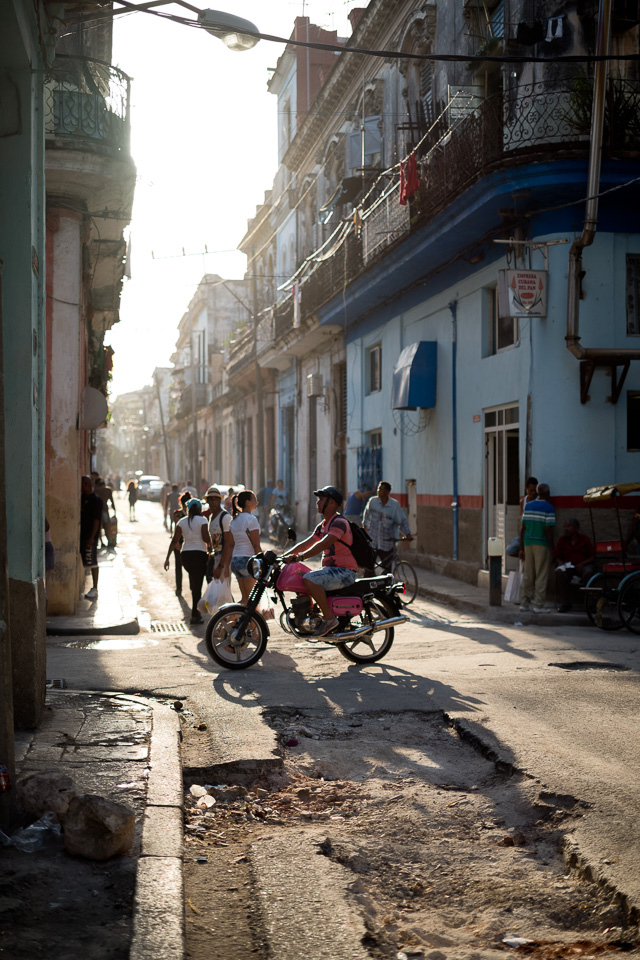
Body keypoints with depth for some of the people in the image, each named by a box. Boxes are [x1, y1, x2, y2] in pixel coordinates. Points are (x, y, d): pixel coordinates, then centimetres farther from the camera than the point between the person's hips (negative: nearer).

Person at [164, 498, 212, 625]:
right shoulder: (202, 520, -5)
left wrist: (167, 558, 4)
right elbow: (206, 538, -13)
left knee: (194, 583, 22)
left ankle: (196, 611, 23)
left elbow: (174, 541, 2)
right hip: (199, 554, -4)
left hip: (185, 555, 4)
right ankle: (194, 615, -1)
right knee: (197, 584, 0)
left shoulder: (182, 522, 5)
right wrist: (210, 545, 9)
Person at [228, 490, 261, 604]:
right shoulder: (251, 519, -11)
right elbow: (256, 545, -13)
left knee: (245, 599, 12)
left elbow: (230, 545, 13)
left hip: (235, 560, 8)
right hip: (248, 560, -8)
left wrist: (227, 566, 14)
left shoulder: (234, 520, 13)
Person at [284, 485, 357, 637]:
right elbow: (306, 544, 18)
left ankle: (329, 618, -23)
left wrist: (300, 557, -35)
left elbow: (323, 544, -27)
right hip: (331, 570, 10)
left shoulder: (339, 522, -14)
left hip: (344, 572, -10)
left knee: (309, 579, -30)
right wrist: (283, 556, 8)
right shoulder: (323, 525, 18)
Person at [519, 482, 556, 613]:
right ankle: (538, 605, 1)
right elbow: (548, 530, -14)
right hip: (542, 544, -5)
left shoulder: (528, 506, 8)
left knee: (528, 575, 12)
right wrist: (551, 548, -7)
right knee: (541, 576, 0)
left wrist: (522, 548, 12)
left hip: (528, 543, 5)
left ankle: (525, 603, 15)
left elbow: (523, 528, 7)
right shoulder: (548, 508, -9)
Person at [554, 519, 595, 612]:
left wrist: (582, 564, -14)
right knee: (559, 572, -34)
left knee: (588, 572, -38)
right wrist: (560, 563, -10)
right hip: (568, 566, 2)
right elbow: (558, 557, 14)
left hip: (583, 565, -1)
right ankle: (564, 603, -27)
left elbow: (592, 557, 4)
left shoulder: (584, 539, 8)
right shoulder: (562, 540, 14)